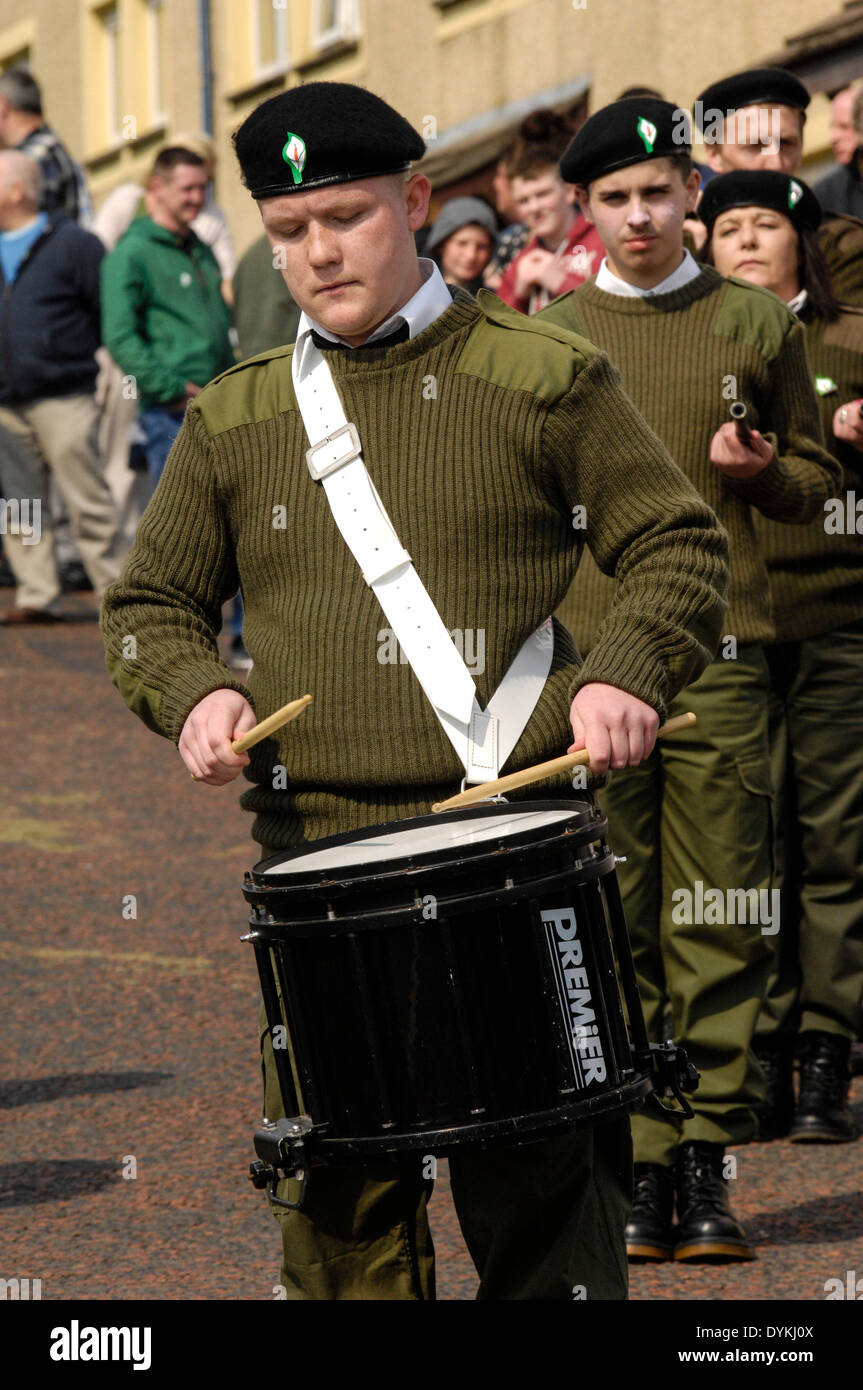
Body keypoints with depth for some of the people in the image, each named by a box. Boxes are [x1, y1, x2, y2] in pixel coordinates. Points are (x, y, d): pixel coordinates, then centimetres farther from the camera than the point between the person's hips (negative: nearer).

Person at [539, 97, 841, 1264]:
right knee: (612, 928, -1)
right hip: (587, 662, 0)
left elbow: (818, 484, 13)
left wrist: (760, 469, -8)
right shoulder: (547, 338, 9)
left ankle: (709, 1166, 6)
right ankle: (639, 1168, 4)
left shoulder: (757, 323, 8)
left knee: (719, 924, -1)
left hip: (721, 655, 0)